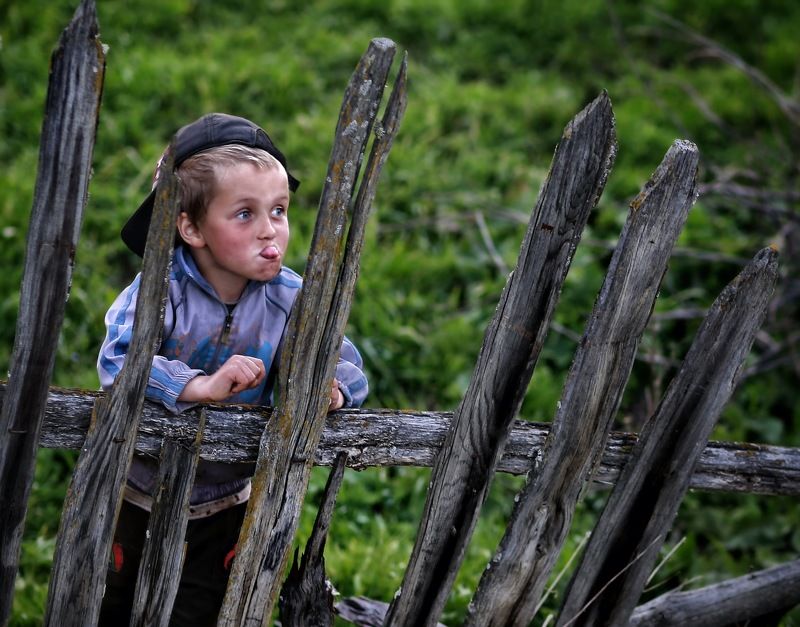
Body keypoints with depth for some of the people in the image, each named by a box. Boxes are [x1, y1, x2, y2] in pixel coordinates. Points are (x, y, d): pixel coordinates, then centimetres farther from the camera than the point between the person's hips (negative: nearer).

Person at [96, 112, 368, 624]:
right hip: (139, 492, -2)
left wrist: (332, 387, -36)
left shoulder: (290, 299, -14)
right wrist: (201, 386, -49)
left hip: (226, 502, 2)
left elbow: (346, 363, -13)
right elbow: (118, 361, -37)